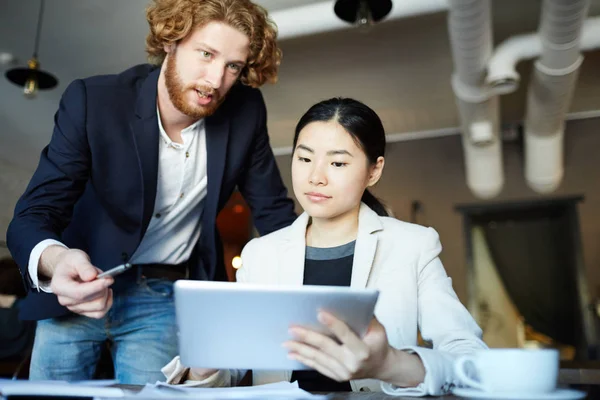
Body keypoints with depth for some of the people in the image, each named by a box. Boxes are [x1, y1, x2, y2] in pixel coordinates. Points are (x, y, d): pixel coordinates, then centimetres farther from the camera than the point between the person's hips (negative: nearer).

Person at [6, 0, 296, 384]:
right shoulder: (92, 100, -19)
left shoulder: (245, 113, -13)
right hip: (78, 287, 0)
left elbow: (273, 212, -3)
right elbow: (33, 215, -20)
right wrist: (56, 262, -43)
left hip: (165, 299, 1)